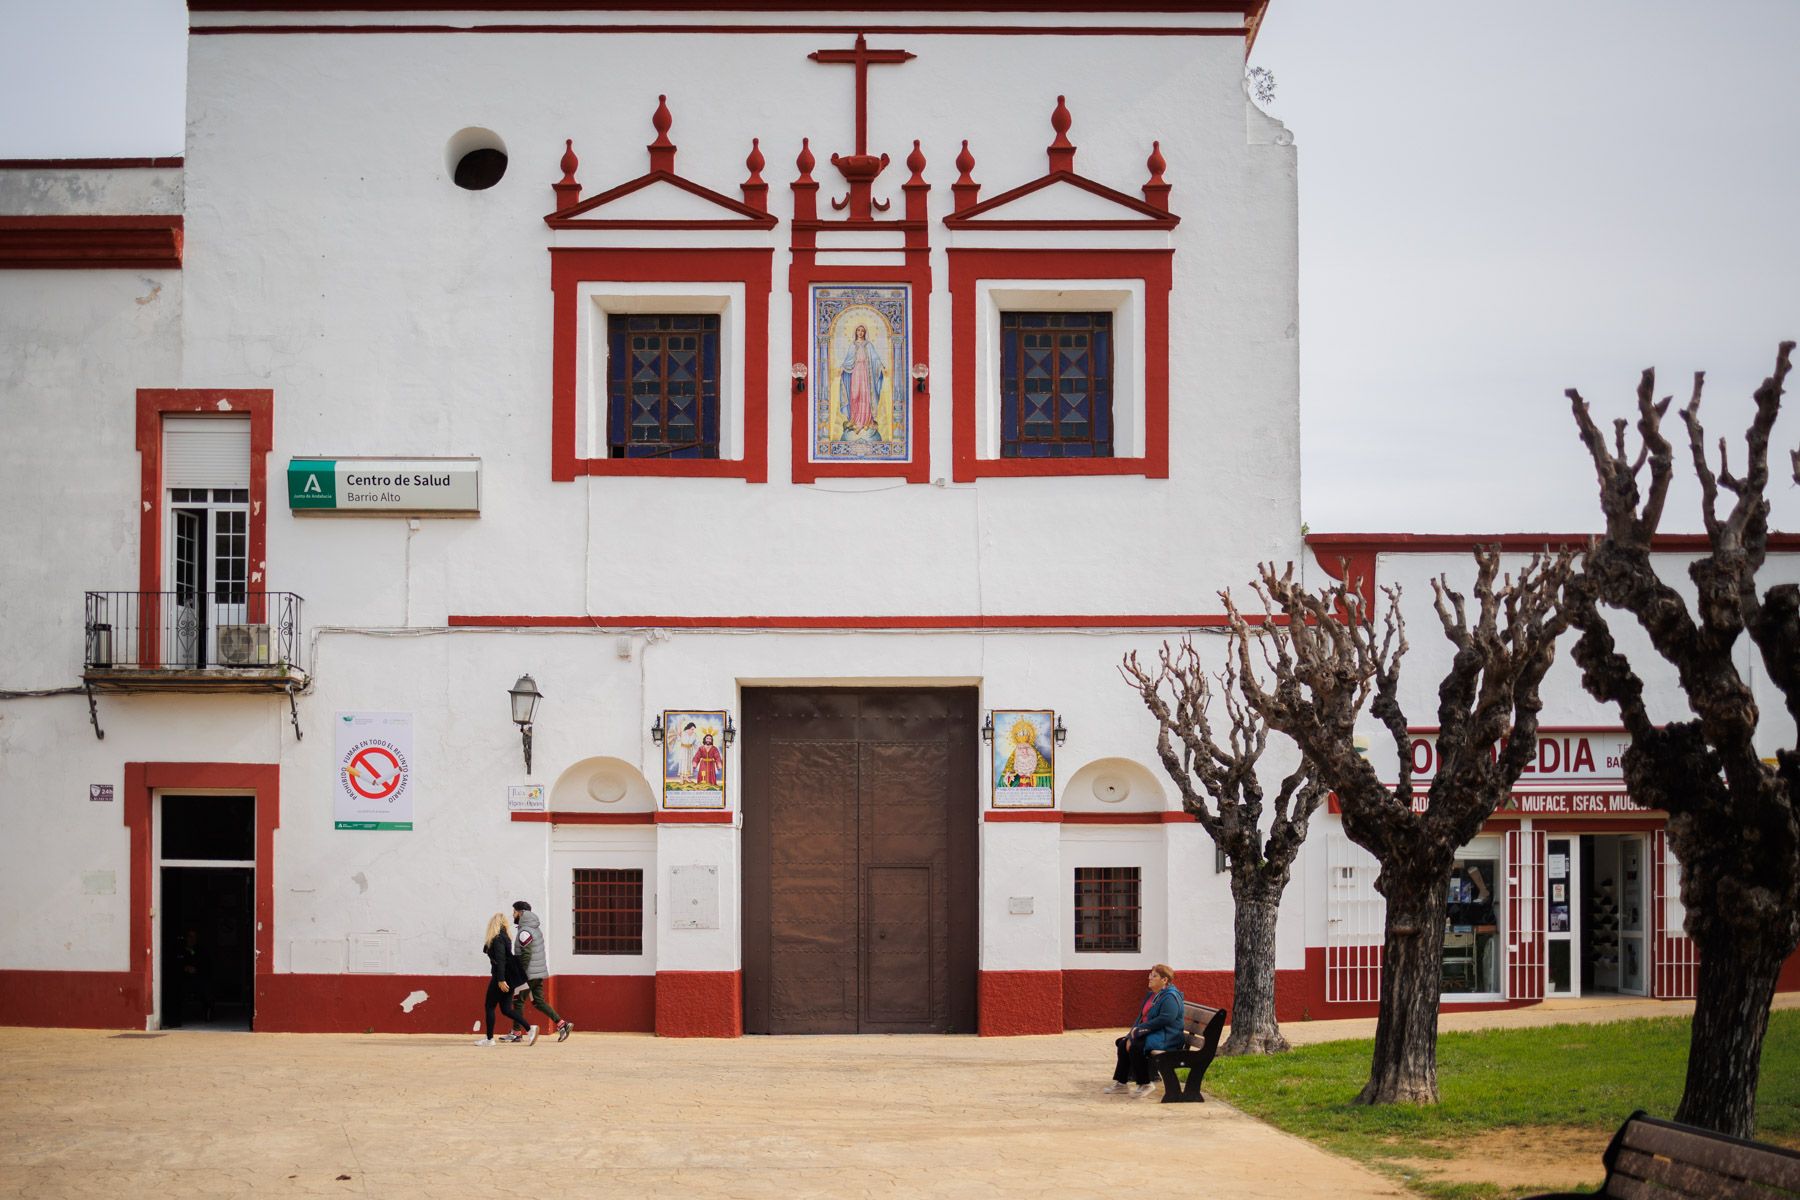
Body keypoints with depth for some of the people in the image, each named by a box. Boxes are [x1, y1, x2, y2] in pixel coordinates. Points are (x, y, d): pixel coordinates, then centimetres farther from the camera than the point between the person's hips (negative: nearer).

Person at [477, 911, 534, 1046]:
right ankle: (530, 1029, -2)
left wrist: (501, 980, -25)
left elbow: (500, 960, -21)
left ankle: (489, 1038, 6)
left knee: (489, 1006, 2)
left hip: (500, 978, -8)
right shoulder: (505, 937, 13)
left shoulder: (497, 939, -14)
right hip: (510, 977, 8)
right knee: (506, 1009, 9)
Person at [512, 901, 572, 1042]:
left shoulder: (525, 931, -16)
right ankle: (562, 1024, 0)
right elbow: (546, 950, 19)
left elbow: (526, 955, -22)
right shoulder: (537, 928, 14)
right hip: (539, 972, 9)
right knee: (539, 1001, 10)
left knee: (519, 1000, 2)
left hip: (529, 973, -9)